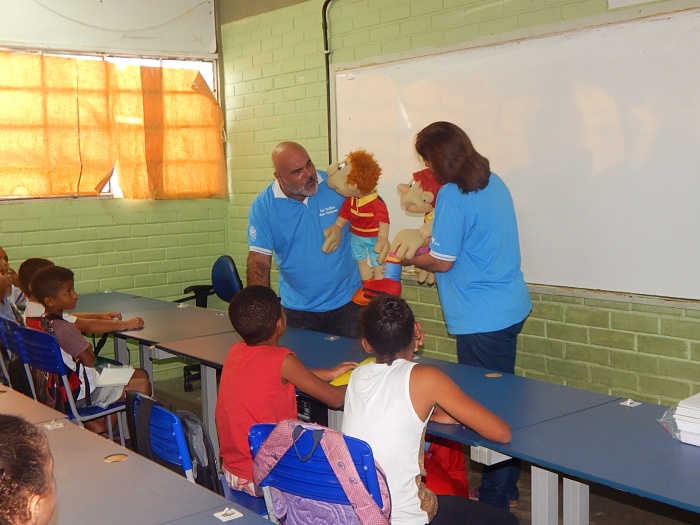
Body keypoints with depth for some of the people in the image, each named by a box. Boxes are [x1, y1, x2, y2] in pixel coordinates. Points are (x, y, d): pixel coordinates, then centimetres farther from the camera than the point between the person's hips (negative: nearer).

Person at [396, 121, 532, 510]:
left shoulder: (453, 194, -17)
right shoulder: (493, 183, 10)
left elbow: (442, 261, -13)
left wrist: (407, 259, 4)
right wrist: (432, 240, 19)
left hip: (482, 319, -9)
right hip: (510, 307, 9)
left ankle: (494, 499, 13)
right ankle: (506, 487, 30)